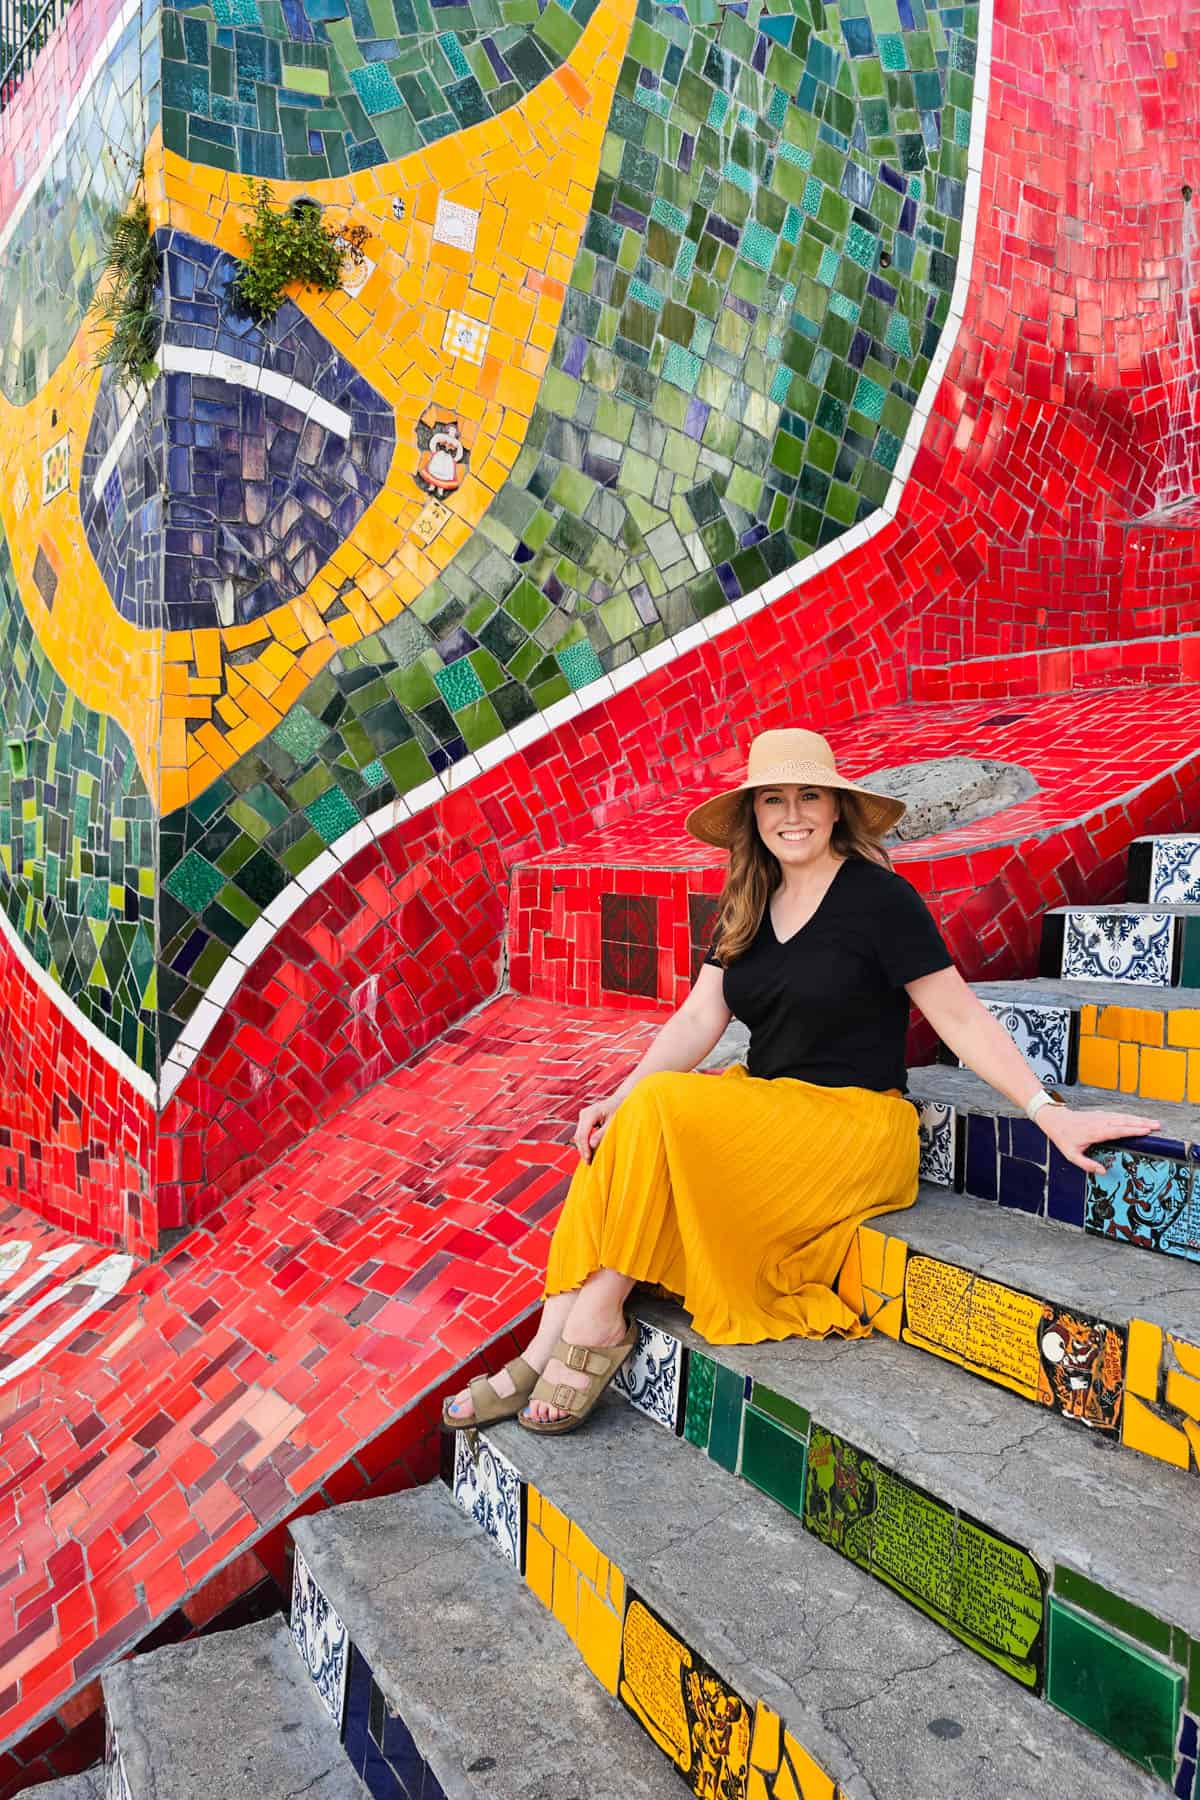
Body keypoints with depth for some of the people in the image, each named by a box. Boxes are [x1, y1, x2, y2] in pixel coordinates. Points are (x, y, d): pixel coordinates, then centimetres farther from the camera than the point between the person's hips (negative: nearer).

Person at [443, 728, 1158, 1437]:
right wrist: (618, 1099, -7)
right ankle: (547, 1350, -15)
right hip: (763, 1107, 7)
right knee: (612, 1140, -16)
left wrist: (1051, 1113, -16)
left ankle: (599, 1321, -15)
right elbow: (699, 1018, 5)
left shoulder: (880, 897, -9)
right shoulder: (749, 907, 10)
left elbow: (960, 1016, -8)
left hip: (851, 1122, -7)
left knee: (661, 1108, -26)